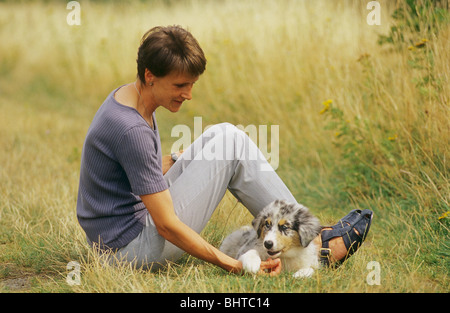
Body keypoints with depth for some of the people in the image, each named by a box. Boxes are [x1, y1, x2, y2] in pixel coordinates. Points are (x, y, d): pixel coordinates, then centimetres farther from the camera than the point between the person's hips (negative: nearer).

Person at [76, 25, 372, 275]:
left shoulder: (127, 96, 5)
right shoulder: (131, 130, -26)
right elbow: (167, 226, -25)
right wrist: (237, 266, -24)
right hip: (136, 249, -10)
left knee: (221, 137, 9)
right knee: (232, 142, -10)